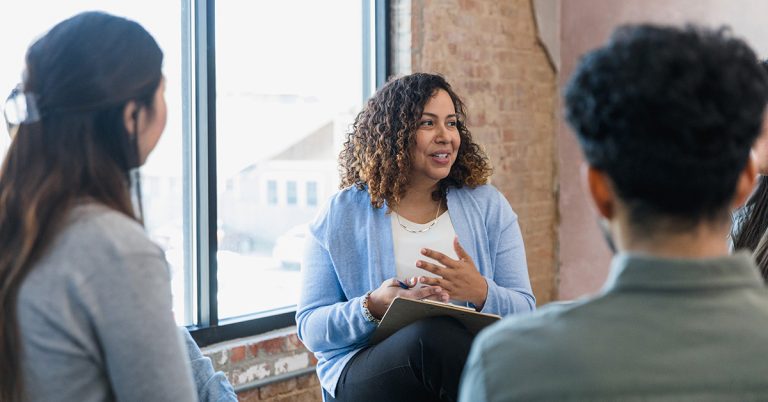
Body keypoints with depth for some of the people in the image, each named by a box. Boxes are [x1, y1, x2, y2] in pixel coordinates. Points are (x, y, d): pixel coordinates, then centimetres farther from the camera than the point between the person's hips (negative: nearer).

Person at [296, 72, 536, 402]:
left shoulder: (488, 205, 12)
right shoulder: (341, 215, 7)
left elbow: (524, 311, 9)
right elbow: (311, 328, 5)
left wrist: (481, 292, -15)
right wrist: (374, 307, -16)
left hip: (477, 365, 2)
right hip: (363, 372, -1)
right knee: (432, 334, -35)